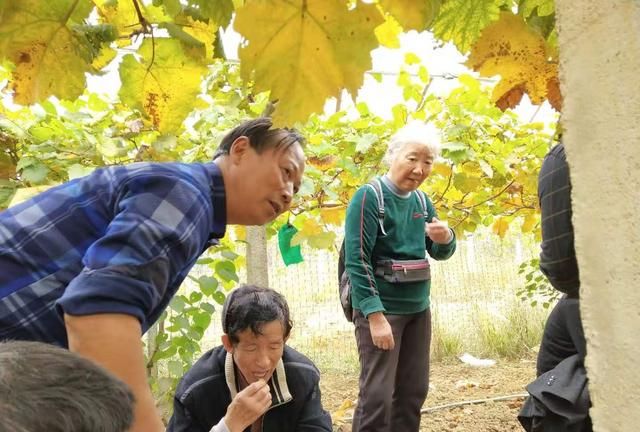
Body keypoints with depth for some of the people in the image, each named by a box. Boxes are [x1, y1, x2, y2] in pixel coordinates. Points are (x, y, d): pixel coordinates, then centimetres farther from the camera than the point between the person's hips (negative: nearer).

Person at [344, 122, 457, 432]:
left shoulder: (422, 201, 7)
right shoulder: (369, 196, -12)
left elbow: (439, 253, 15)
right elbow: (356, 260, -17)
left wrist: (446, 238, -9)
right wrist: (374, 314, -23)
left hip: (418, 308, 7)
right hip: (380, 308, -7)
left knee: (414, 390, 11)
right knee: (377, 394, -6)